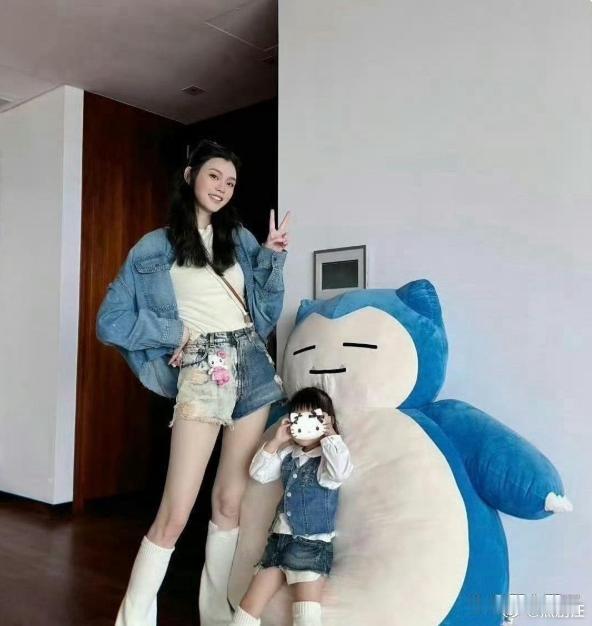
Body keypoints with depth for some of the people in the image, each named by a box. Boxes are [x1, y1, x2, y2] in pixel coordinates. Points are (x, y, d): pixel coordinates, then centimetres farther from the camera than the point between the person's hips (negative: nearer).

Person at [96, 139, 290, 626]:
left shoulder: (239, 237, 14)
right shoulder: (156, 248, 3)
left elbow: (267, 311, 12)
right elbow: (110, 322, 1)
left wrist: (273, 257, -1)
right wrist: (175, 332, -5)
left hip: (252, 366, 4)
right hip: (202, 370, -4)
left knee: (231, 502, 10)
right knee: (175, 513, -7)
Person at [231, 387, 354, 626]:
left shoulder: (328, 455, -5)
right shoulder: (288, 454, 13)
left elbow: (341, 471, -28)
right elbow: (258, 473, 10)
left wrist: (331, 435, -17)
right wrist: (276, 441, 1)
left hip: (313, 544, -6)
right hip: (279, 539, 6)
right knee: (250, 605, 3)